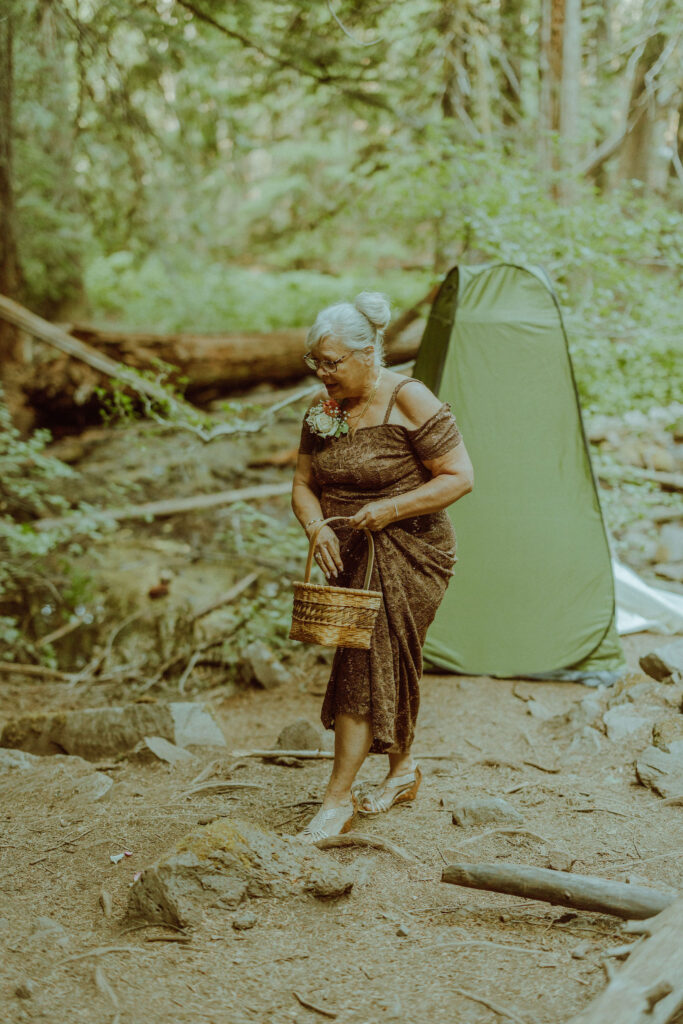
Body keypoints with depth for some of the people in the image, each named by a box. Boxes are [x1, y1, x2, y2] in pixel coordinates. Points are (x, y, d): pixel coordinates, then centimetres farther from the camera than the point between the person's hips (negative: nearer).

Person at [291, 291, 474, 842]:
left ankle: (337, 801, -6)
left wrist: (390, 509, -24)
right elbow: (303, 484, 9)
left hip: (408, 554, -6)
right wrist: (316, 525, -13)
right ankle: (404, 768, 36)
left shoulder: (409, 401, -16)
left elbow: (460, 477, -15)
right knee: (385, 665, 16)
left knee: (366, 664, -11)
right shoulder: (322, 408, 2)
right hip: (349, 556, 7)